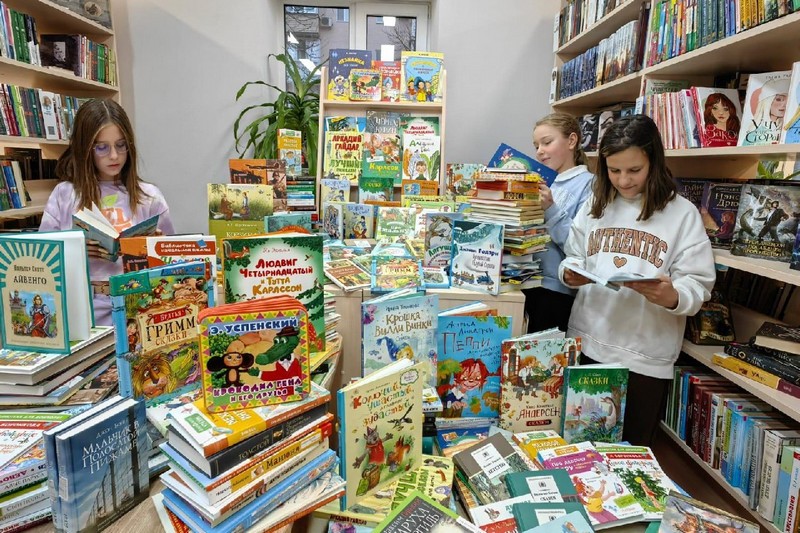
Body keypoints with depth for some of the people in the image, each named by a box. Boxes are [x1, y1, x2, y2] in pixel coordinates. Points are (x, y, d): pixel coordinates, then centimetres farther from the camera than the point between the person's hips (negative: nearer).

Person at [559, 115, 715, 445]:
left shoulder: (682, 214, -4)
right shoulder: (594, 205, 7)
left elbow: (698, 286, -7)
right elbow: (572, 258, 11)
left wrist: (672, 297, -29)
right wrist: (570, 274, -11)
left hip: (646, 357, -2)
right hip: (586, 345, 3)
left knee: (629, 451, 14)